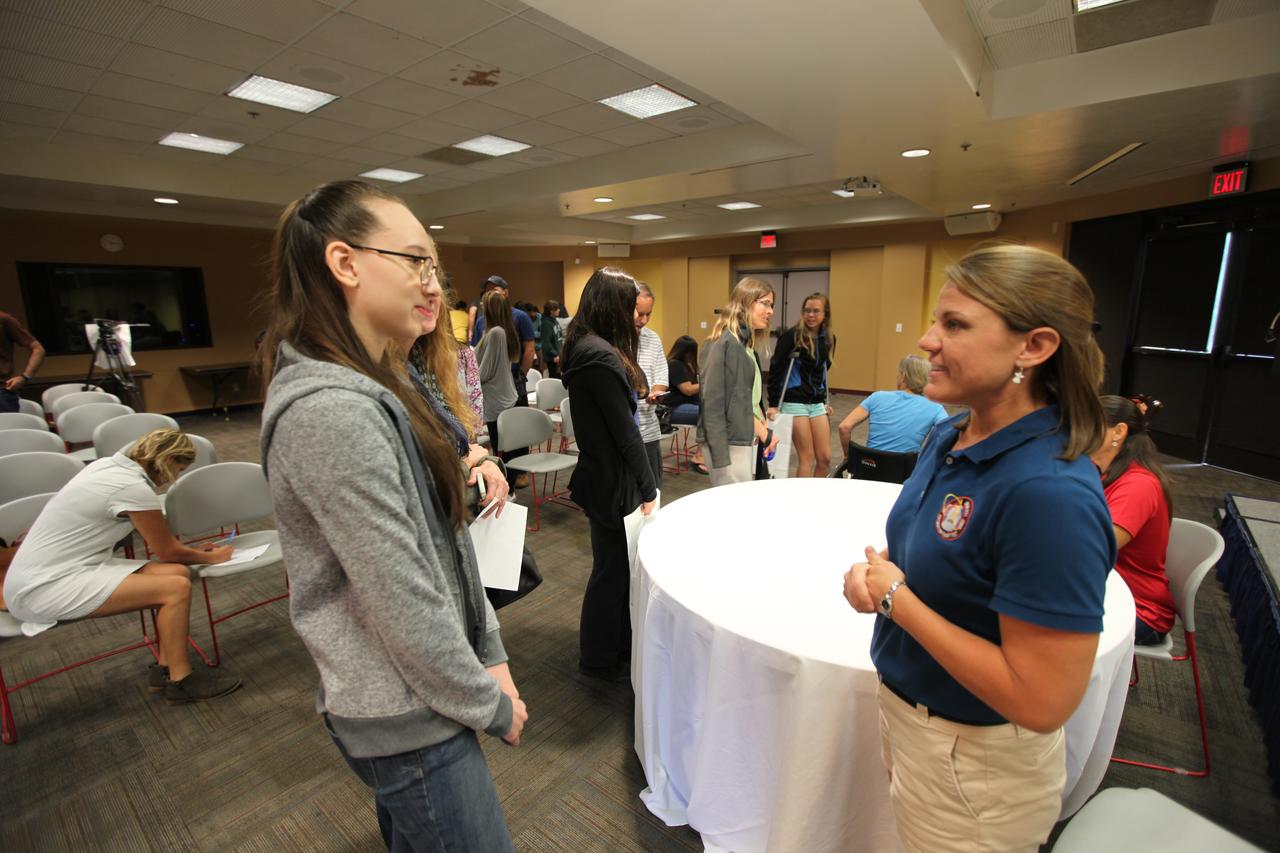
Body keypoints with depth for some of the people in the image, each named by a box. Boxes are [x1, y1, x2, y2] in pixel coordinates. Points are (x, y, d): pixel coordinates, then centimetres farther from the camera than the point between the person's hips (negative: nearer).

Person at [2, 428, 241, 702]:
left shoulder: (109, 465, 4)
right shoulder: (134, 488, -23)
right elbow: (167, 551, -8)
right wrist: (210, 557, 8)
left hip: (44, 572, 9)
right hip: (43, 590, -9)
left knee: (178, 573, -3)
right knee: (176, 587, -19)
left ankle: (164, 669, 7)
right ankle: (180, 681, -2)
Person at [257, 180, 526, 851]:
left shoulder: (366, 387, 5)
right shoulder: (330, 412, -26)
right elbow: (405, 605, -25)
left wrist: (491, 654, 5)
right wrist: (492, 706, -10)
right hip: (408, 720, -8)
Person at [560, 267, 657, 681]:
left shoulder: (586, 348, 9)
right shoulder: (600, 354, -22)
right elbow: (624, 431, -20)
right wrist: (648, 489, -13)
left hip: (603, 473, 10)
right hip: (612, 480, -10)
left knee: (619, 565, 20)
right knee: (613, 568, 8)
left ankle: (619, 646, 39)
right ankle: (600, 660, 29)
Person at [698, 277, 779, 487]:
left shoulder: (744, 341, 13)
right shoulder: (725, 342, -15)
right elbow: (712, 403, -19)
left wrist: (763, 431, 6)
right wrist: (721, 459, -21)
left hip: (744, 441, 9)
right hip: (730, 444, -9)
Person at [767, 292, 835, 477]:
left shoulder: (829, 339, 6)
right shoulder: (792, 336, -11)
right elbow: (775, 370, -9)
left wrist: (824, 401, 17)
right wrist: (773, 404, -11)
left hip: (817, 403, 6)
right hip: (795, 403, -6)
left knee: (825, 458, 5)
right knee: (807, 458, -3)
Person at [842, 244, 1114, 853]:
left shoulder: (1050, 493, -31)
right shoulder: (948, 438, -5)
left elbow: (1040, 701, -29)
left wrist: (896, 597, -24)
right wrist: (873, 575, -10)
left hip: (975, 763, -7)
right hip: (904, 710, 7)